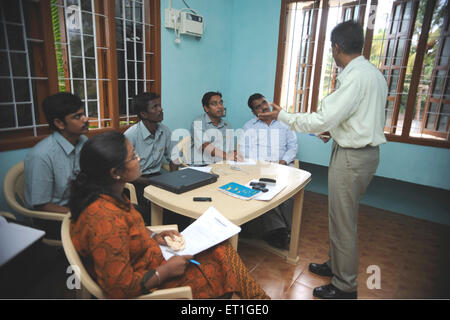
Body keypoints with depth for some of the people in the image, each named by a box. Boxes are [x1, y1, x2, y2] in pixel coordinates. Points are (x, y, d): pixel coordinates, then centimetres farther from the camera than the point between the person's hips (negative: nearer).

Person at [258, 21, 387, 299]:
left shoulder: (355, 77, -20)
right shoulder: (375, 73, 11)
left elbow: (322, 120, -23)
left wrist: (282, 115, -13)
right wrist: (336, 130, 18)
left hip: (352, 156, -10)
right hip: (366, 150, 10)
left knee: (343, 221, 3)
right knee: (343, 215, 21)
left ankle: (345, 286, 21)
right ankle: (336, 265, 39)